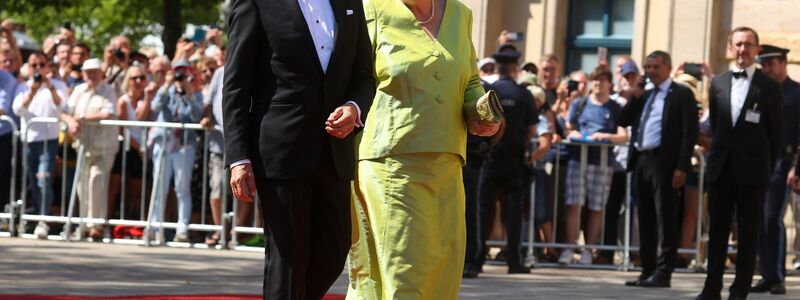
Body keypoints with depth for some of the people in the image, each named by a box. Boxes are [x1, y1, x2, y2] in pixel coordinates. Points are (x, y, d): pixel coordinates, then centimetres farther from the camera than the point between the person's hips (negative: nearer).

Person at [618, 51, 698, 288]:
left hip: (664, 162, -7)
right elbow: (623, 121, 15)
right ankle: (647, 270, 14)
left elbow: (690, 132, -9)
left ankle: (663, 273, -4)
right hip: (641, 161, 7)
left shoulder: (681, 94, -2)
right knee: (645, 219, 9)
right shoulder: (644, 95, 19)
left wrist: (682, 167, -16)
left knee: (665, 219, -5)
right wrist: (634, 97, 2)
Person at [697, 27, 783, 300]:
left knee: (748, 233, 0)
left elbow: (776, 132, 2)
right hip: (721, 168, 4)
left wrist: (767, 167, 0)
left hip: (752, 172, -3)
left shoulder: (769, 87, -1)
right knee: (717, 230, 7)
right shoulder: (718, 83, 9)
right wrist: (718, 155, 11)